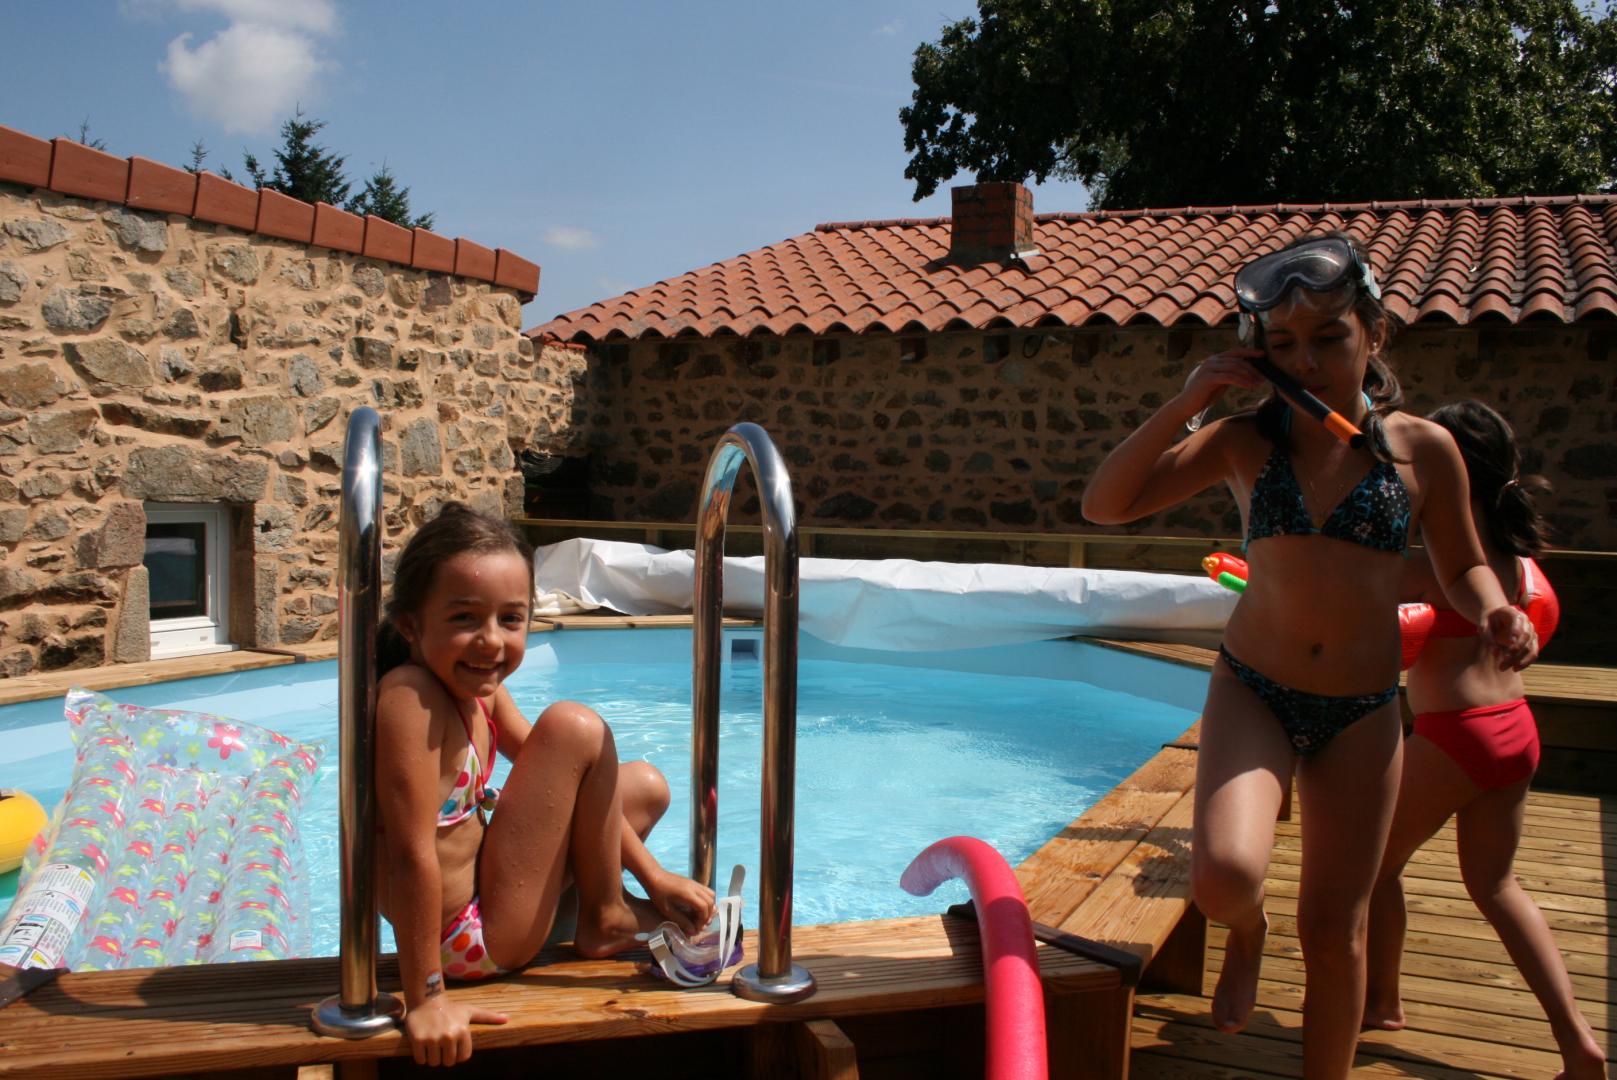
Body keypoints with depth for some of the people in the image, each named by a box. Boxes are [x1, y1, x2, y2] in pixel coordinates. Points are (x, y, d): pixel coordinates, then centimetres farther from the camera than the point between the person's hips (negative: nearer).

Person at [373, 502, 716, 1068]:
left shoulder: (479, 685, 2)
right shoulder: (411, 697, -26)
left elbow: (567, 777, 8)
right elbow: (412, 854, -30)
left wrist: (653, 877, 6)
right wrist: (426, 1000, -29)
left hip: (473, 896, 9)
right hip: (465, 940, -9)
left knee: (646, 786, 18)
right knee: (575, 727, -16)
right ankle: (606, 921, 1)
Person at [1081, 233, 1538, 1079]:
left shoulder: (1423, 450, -3)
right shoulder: (1243, 441, -4)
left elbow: (1461, 568, 11)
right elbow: (1104, 505, -9)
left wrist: (1494, 610, -12)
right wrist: (1186, 403, -17)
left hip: (1361, 715, 1)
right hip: (1251, 693, -1)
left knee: (1333, 929, 10)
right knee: (1224, 878, -25)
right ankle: (1246, 933, 14)